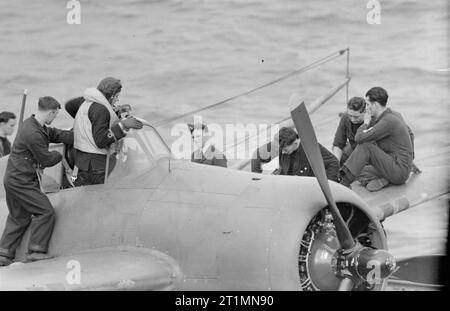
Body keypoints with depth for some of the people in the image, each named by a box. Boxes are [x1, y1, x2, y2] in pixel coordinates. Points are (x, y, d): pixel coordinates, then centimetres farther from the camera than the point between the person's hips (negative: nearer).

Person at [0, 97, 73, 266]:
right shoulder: (33, 134, -23)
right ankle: (36, 250, 1)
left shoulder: (32, 124, 9)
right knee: (45, 211, -3)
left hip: (14, 180, 10)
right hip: (22, 181, -10)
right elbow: (46, 159, -16)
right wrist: (59, 155, 4)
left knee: (19, 217, 16)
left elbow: (56, 134, 12)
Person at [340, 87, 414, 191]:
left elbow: (359, 138, -24)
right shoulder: (395, 115, 8)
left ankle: (344, 182, -18)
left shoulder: (388, 122, -20)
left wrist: (366, 123, -3)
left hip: (399, 171, -10)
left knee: (365, 146, -19)